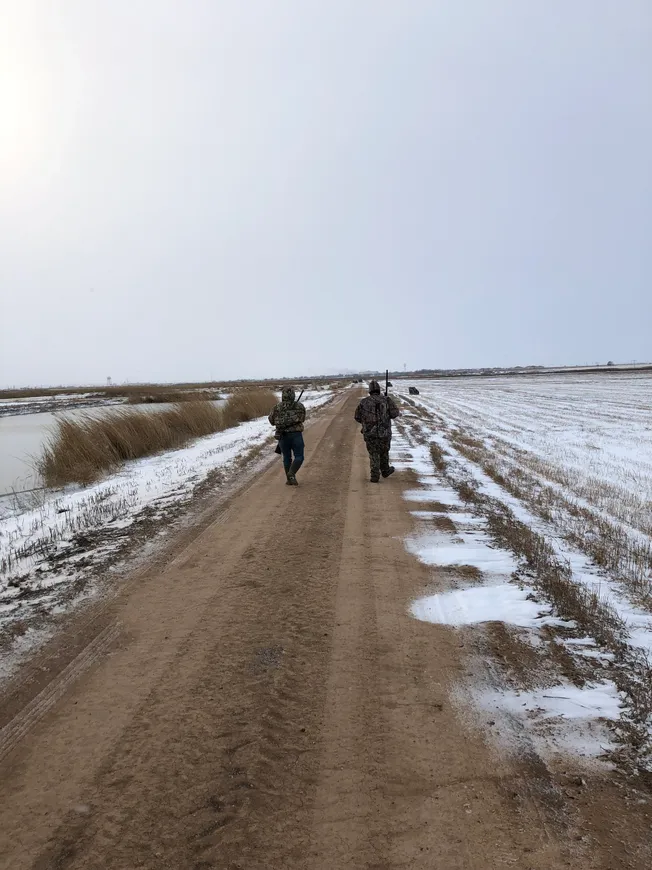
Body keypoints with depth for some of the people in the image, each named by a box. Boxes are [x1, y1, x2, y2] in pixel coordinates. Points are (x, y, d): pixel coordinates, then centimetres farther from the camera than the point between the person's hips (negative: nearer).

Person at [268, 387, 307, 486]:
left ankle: (289, 479, 17)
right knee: (299, 457, 5)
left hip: (283, 436, 2)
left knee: (287, 458, 15)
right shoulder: (299, 406, -3)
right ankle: (291, 474, -17)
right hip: (296, 435, -2)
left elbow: (272, 420, 10)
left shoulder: (277, 407, -2)